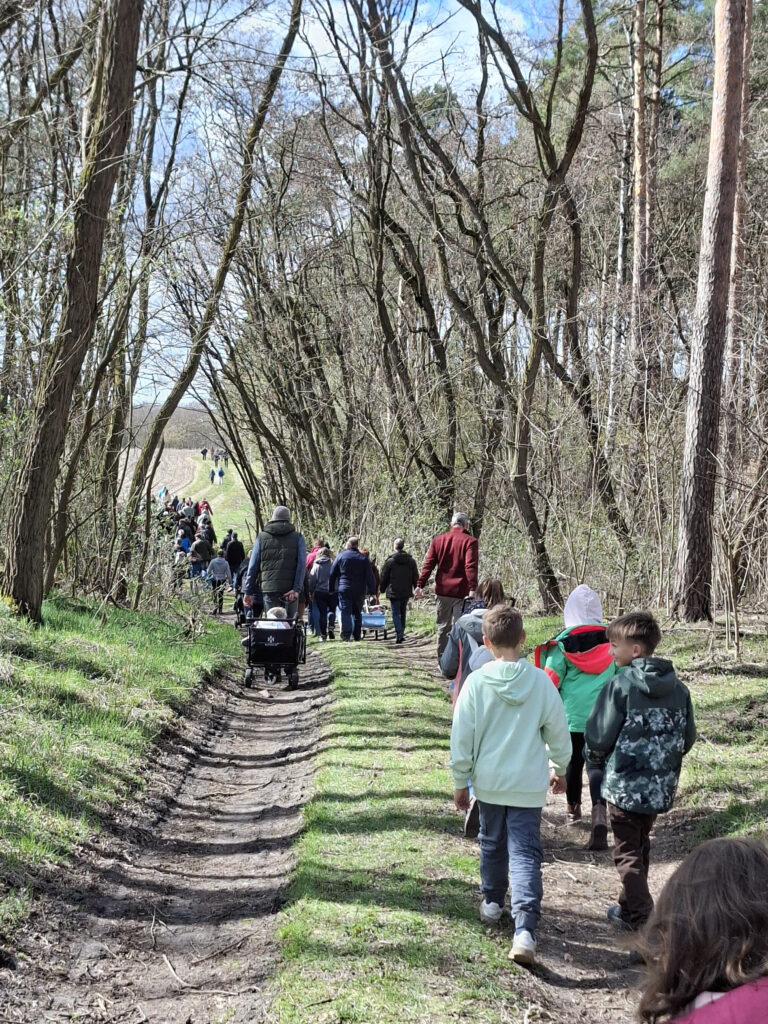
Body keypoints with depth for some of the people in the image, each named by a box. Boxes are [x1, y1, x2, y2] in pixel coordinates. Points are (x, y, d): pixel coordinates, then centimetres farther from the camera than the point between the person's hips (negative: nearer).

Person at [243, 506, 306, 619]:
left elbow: (253, 566, 9)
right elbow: (302, 564, -5)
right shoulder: (298, 537, 7)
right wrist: (296, 589, -11)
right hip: (290, 588, -1)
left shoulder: (261, 537, 11)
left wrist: (248, 592, 11)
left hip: (269, 589, 1)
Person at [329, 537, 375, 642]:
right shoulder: (363, 558, 4)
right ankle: (357, 635, 14)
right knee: (357, 612, 13)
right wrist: (371, 590, 5)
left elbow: (332, 574, 3)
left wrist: (332, 588, 10)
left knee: (345, 611, -3)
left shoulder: (340, 556, 1)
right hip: (360, 590, 2)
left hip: (344, 589, -2)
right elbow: (370, 576, 3)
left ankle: (346, 634, -17)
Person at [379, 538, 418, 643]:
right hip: (406, 592, 4)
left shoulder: (390, 561, -8)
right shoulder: (411, 561, 4)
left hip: (394, 592, -4)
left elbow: (383, 578, -2)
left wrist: (382, 589, 11)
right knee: (403, 613, 16)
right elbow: (416, 577, 8)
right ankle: (401, 634, 19)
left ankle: (399, 634, -14)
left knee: (396, 614, -1)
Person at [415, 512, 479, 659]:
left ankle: (441, 658, 19)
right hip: (461, 591, -4)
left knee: (443, 626, 14)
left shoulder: (438, 540, 9)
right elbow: (471, 566, -15)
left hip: (442, 590, 4)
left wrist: (420, 584, 2)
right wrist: (472, 588, -21)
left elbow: (428, 564, 4)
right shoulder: (470, 541, -4)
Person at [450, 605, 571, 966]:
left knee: (492, 843, 23)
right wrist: (560, 769, 20)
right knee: (525, 853, -2)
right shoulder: (541, 681, -7)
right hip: (529, 784, -1)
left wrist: (460, 781, 8)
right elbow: (558, 731, 3)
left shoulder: (476, 682, -10)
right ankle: (525, 928, -15)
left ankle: (492, 902, 39)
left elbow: (461, 737, -5)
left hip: (489, 781, 1)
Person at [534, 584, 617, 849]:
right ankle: (599, 816, -21)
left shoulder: (563, 643, -7)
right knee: (597, 763, -1)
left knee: (573, 760, 17)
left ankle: (573, 808, 36)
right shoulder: (611, 640, 1)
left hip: (571, 714, -1)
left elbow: (551, 681, -4)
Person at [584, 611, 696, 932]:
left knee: (627, 851, 5)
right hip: (661, 788, 6)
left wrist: (595, 758, 7)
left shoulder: (620, 686, -17)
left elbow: (598, 737, -13)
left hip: (624, 785, -6)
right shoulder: (678, 689, 1)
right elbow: (688, 738, 6)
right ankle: (632, 905, 31)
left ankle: (638, 915, 1)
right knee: (641, 846, 22)